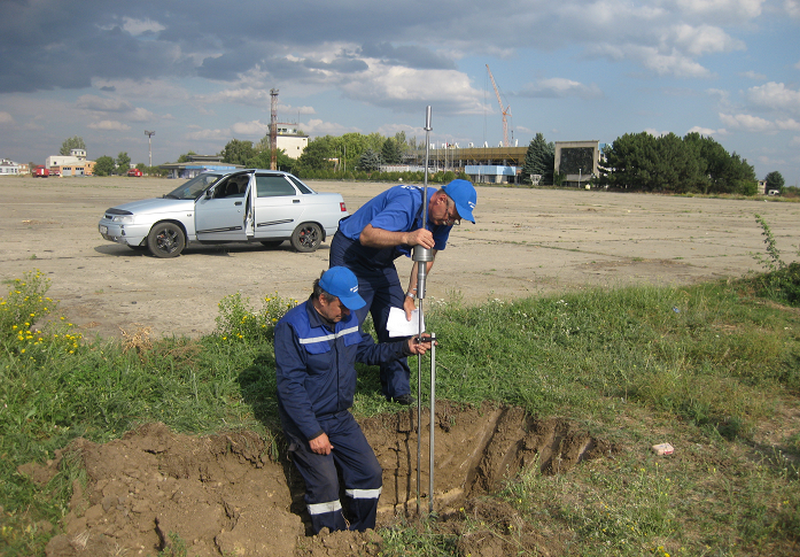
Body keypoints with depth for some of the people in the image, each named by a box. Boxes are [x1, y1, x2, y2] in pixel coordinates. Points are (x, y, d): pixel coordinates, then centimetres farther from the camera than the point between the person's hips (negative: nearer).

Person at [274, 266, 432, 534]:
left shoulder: (347, 317, 1)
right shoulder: (292, 327, -21)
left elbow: (367, 351, 15)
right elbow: (290, 385, -22)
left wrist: (405, 347, -2)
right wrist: (313, 432, -23)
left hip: (340, 417, 7)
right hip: (306, 421, -7)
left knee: (371, 474, 2)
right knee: (325, 483, -17)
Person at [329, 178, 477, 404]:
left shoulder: (442, 217, -7)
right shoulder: (408, 203, -33)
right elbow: (366, 235, -40)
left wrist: (410, 296, -1)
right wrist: (406, 237, -54)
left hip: (382, 264, 8)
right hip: (351, 256, -8)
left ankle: (397, 389, 10)